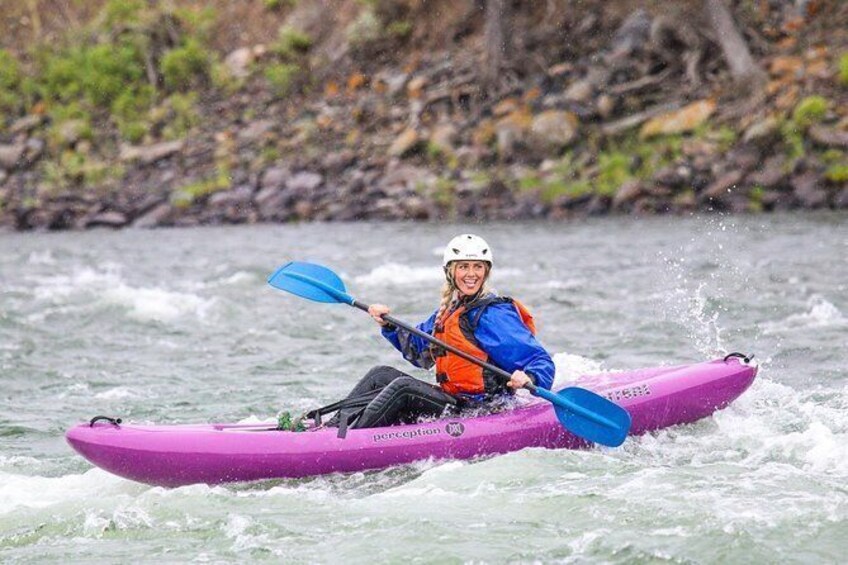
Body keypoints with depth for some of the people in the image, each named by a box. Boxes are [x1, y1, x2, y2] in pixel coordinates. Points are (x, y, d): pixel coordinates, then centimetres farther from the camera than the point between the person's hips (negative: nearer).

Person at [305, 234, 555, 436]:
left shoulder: (494, 314, -12)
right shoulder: (448, 311, 14)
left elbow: (542, 362, -16)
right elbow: (418, 350, 26)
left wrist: (528, 378, -38)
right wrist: (389, 326, 11)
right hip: (450, 401, 9)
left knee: (403, 387, -24)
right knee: (381, 375, 3)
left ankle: (343, 438, -30)